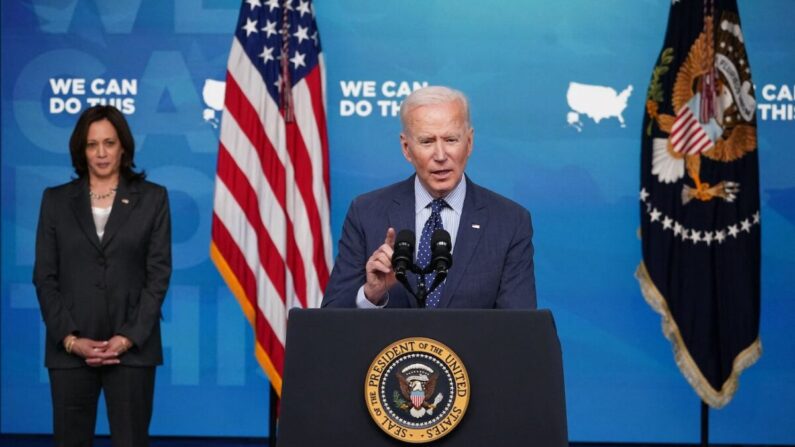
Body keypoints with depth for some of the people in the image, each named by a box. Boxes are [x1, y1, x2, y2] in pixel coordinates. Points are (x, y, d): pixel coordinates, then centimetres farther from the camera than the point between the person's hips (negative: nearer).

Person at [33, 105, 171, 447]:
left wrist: (128, 337, -10)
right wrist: (69, 338, -8)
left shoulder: (152, 198, 5)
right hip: (70, 349, 1)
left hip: (132, 347, -1)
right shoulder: (56, 200, 9)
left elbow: (159, 274, 0)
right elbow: (44, 277, 4)